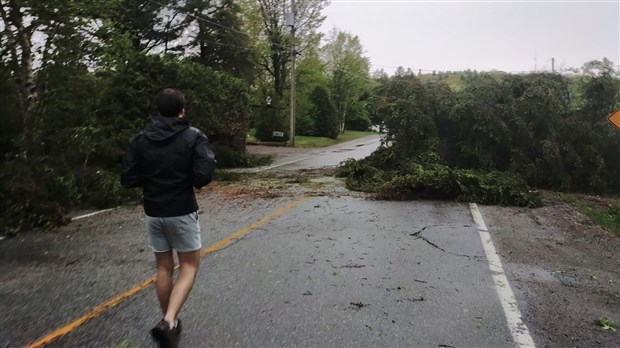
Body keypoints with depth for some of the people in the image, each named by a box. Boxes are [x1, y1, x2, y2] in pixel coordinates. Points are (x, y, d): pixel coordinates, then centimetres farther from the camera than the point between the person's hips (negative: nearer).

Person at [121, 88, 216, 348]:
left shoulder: (140, 139, 0)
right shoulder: (193, 136, -10)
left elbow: (128, 179, -2)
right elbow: (204, 176, -19)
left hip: (153, 212, 4)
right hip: (182, 211, -4)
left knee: (163, 267, 16)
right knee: (189, 266, 9)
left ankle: (170, 322, 27)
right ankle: (168, 322, -7)